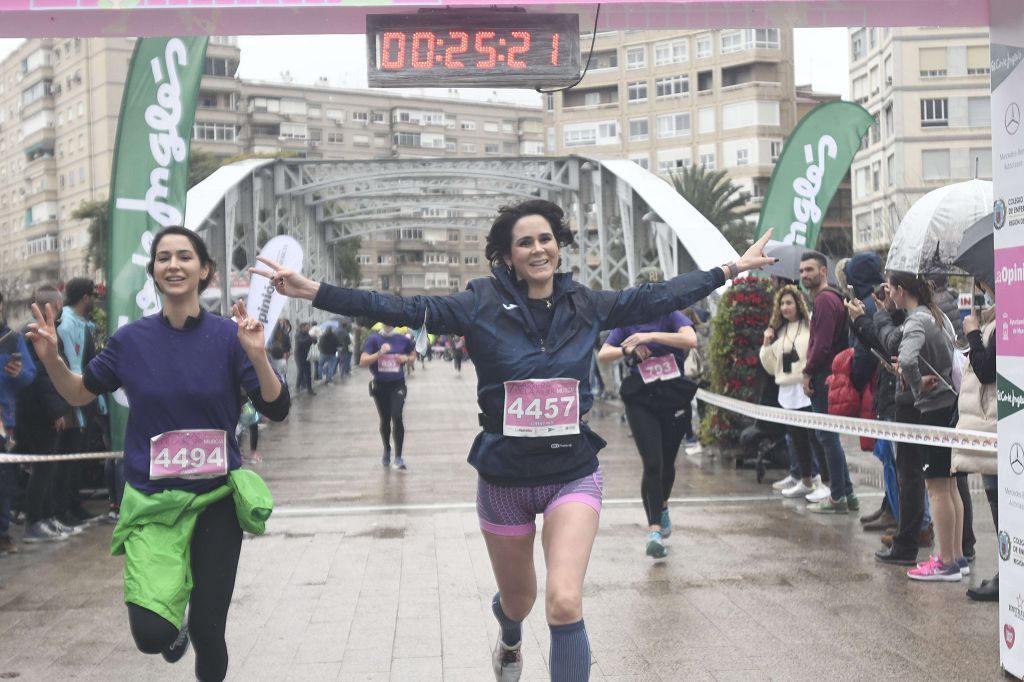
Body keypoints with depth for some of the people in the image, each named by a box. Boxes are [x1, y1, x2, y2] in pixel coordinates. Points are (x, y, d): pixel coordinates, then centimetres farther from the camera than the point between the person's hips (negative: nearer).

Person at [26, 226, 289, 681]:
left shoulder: (227, 336, -6)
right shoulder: (132, 339, -2)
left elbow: (276, 409, -9)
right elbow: (80, 394, 12)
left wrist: (257, 356, -26)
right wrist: (51, 360, -7)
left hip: (217, 498, 0)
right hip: (151, 499, 0)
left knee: (208, 630, 4)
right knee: (152, 634, -14)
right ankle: (175, 628, 24)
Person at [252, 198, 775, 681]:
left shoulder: (585, 304, -1)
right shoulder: (483, 303, -9)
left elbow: (658, 297, 7)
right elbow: (403, 309, -15)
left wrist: (731, 269, 10)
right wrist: (311, 291, -23)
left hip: (573, 472, 0)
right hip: (504, 476, 0)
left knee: (565, 603, -18)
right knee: (517, 599, 20)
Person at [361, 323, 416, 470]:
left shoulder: (403, 339, -1)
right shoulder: (374, 339, -5)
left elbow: (413, 356, 17)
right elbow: (363, 362, -13)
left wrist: (406, 359, -6)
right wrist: (380, 353, -25)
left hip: (397, 385, -1)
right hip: (380, 385, 1)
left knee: (397, 417, -16)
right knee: (384, 420, 14)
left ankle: (398, 457, -12)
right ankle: (386, 450, 38)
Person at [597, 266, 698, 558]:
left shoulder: (672, 316, -3)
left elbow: (690, 339, -23)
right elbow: (602, 354, 1)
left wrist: (651, 336, -29)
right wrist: (628, 350, -17)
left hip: (674, 397, 1)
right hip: (641, 400, 0)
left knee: (667, 462, 14)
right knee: (652, 464, -14)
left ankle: (662, 506, 45)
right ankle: (654, 529, -12)